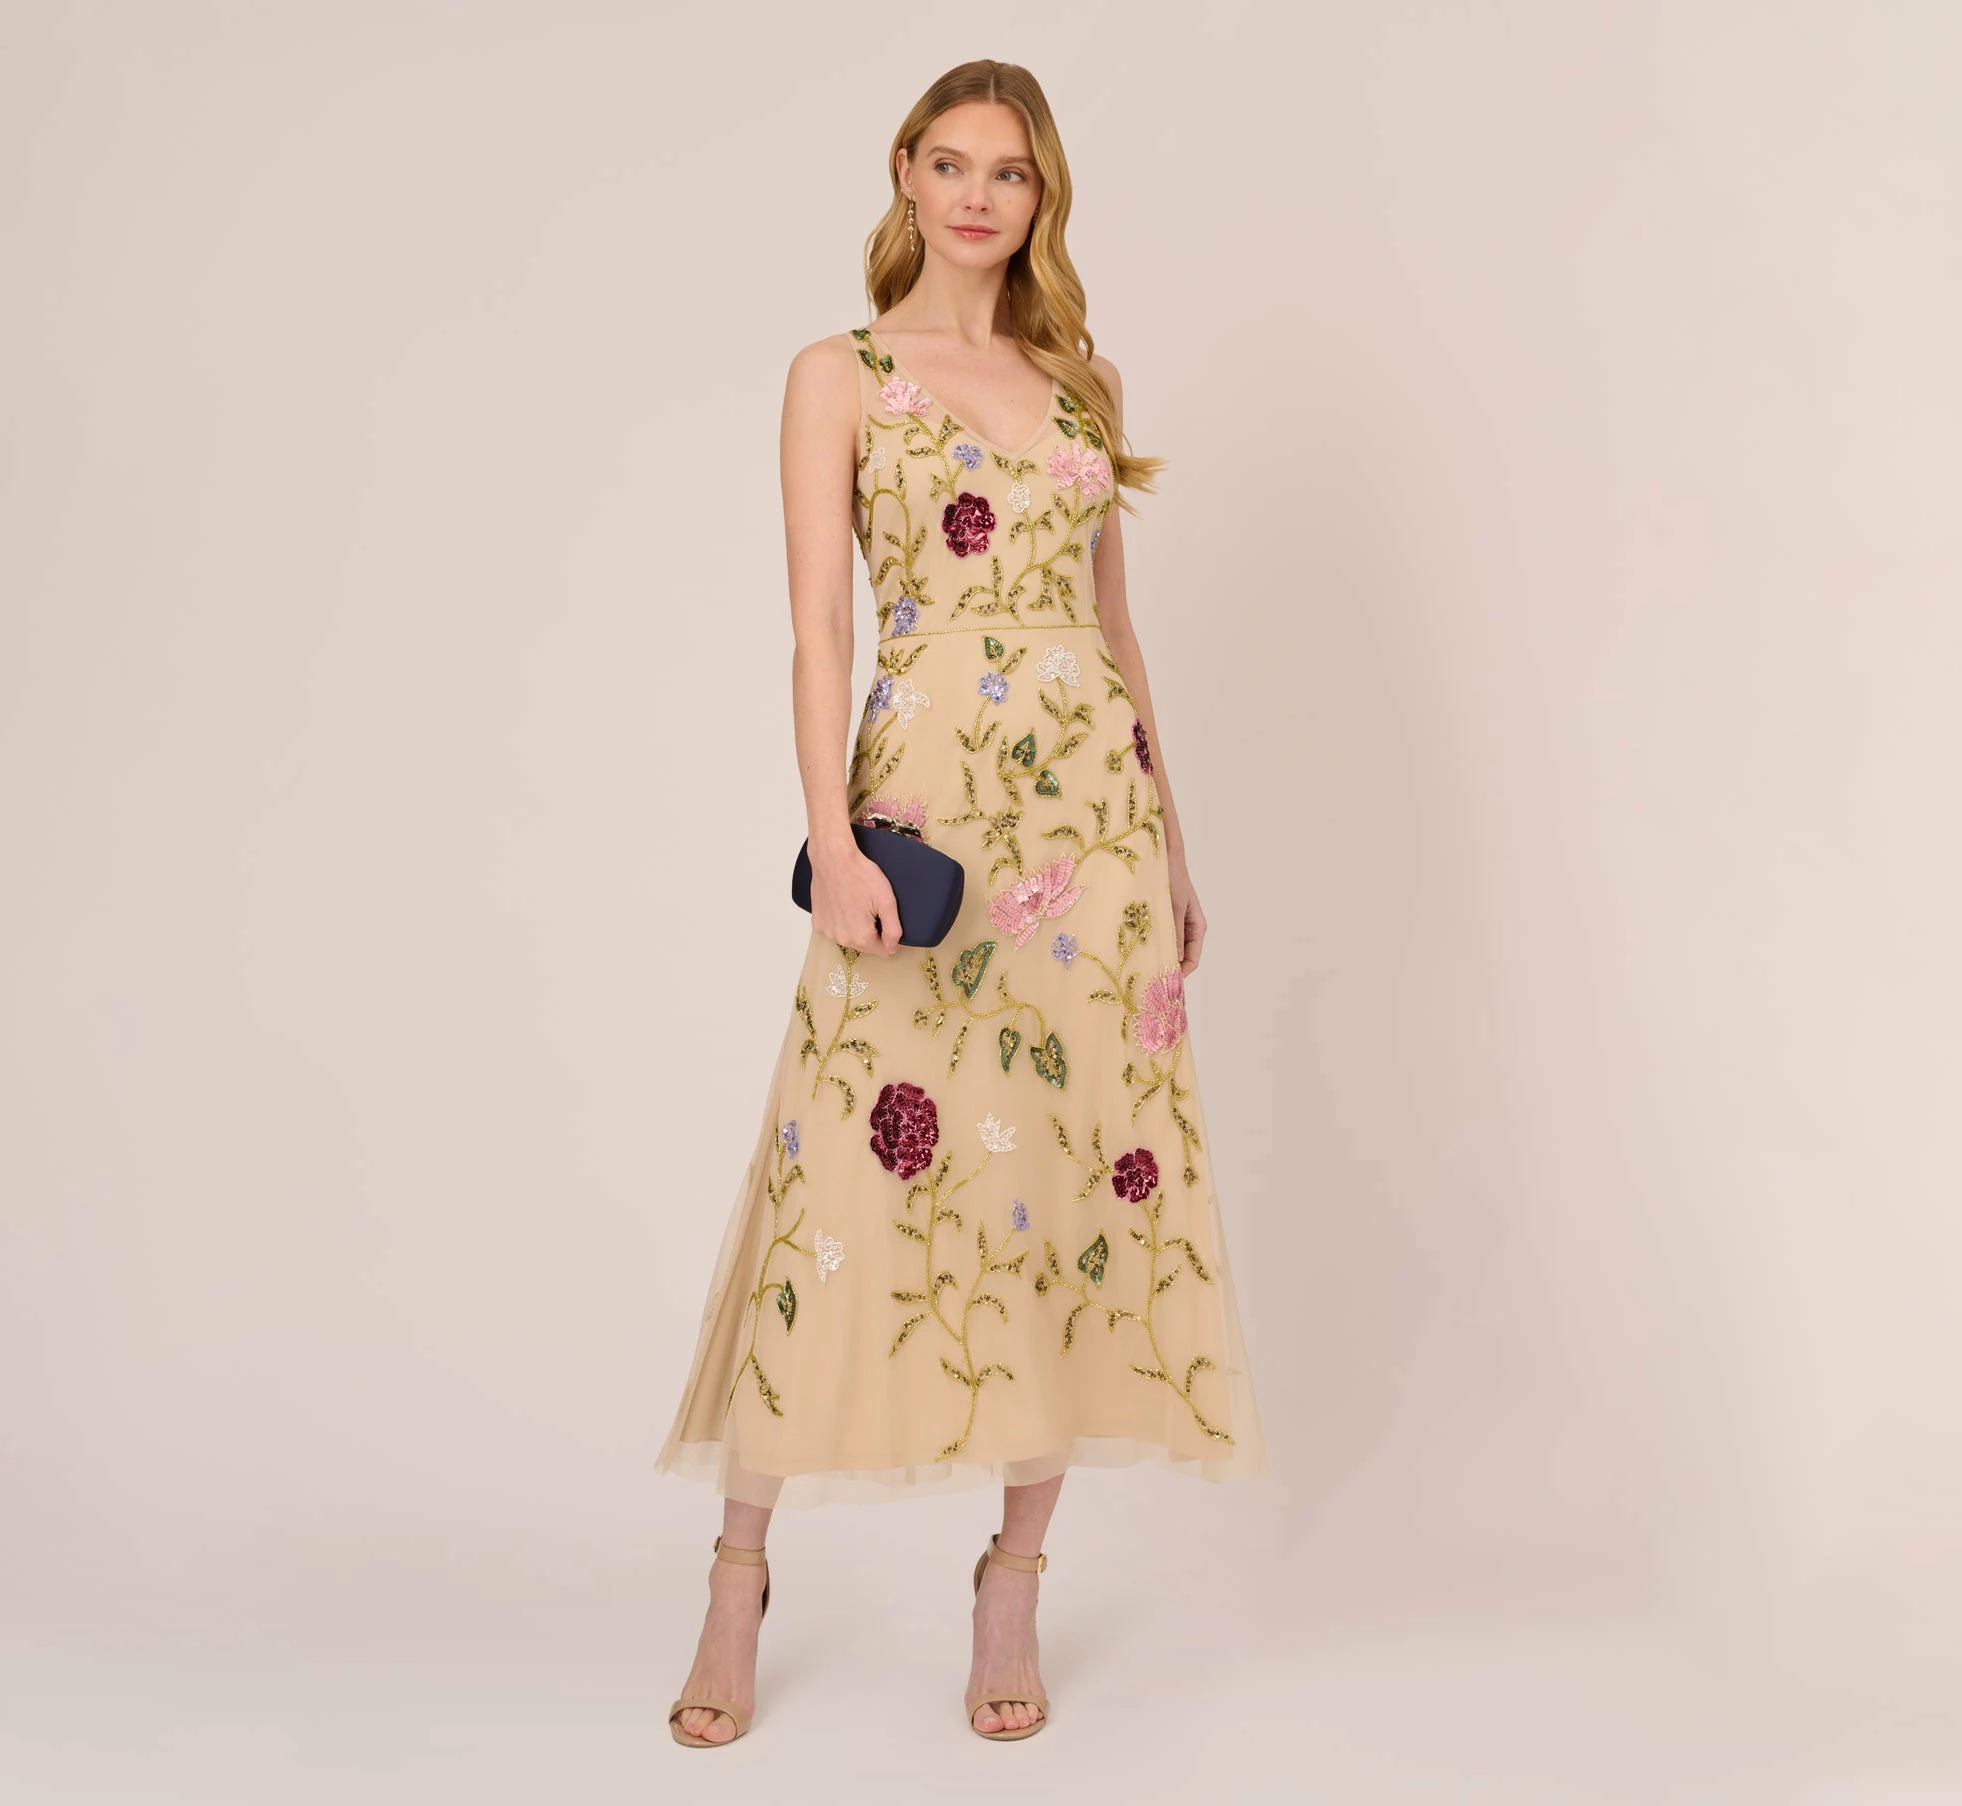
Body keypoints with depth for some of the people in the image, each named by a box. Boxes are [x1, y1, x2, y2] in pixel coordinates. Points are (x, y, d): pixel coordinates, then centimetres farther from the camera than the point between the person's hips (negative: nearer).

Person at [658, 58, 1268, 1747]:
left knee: (1084, 1171, 2)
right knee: (856, 1175, -6)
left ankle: (1014, 1585, 16)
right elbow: (818, 625, -5)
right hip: (932, 797, -4)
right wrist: (835, 844, -17)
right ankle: (740, 1572, 11)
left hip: (1097, 797, 4)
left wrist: (1170, 834, 14)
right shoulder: (843, 376, 5)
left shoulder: (1078, 380, 16)